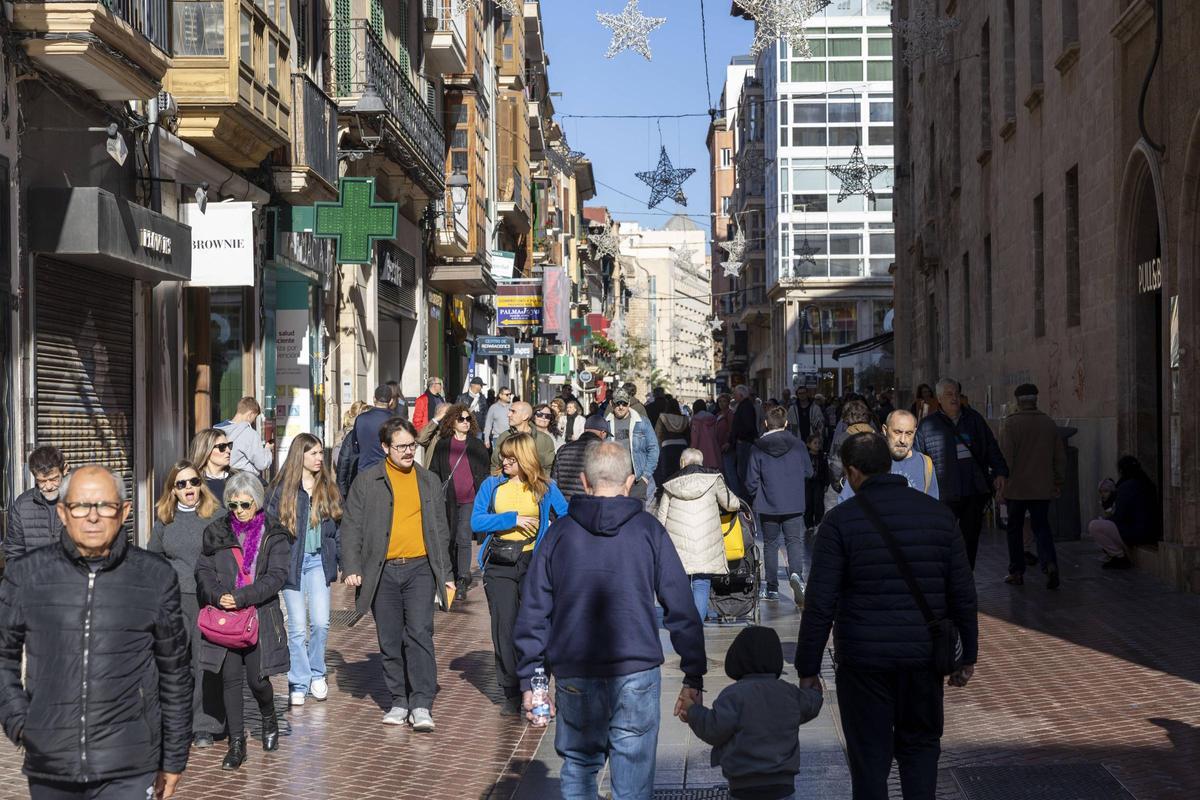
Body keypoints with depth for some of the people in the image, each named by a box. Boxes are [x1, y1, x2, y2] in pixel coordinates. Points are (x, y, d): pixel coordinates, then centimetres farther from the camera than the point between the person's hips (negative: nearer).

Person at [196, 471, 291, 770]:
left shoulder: (274, 535, 0)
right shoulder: (216, 532, 8)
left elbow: (276, 577, -8)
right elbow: (203, 571, 3)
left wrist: (241, 597, -18)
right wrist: (219, 596, -16)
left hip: (260, 617, -2)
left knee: (256, 678, -1)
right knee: (231, 679, 0)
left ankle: (269, 719, 31)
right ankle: (236, 743, 10)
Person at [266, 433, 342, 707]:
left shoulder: (328, 487, 7)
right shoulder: (281, 489, -2)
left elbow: (338, 526, 11)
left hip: (319, 561, 2)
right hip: (291, 561, -2)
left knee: (320, 623, -4)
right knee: (297, 626, 1)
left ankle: (317, 675, 17)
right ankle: (299, 684, 11)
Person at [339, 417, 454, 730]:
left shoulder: (430, 481, 12)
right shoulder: (367, 482, 5)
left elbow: (440, 529, 17)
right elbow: (351, 526, 4)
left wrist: (445, 573, 13)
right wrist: (351, 568, -7)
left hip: (420, 568, 0)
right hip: (383, 572, 0)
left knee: (419, 634, -11)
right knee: (390, 641, 6)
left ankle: (421, 706, -10)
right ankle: (399, 701, 17)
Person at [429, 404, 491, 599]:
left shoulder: (477, 446, 5)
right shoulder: (442, 445, 5)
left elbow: (484, 473, 8)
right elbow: (434, 472, 8)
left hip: (470, 499, -2)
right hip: (448, 500, 2)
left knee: (463, 538, -11)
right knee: (450, 538, 11)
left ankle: (462, 582, -9)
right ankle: (454, 575, 28)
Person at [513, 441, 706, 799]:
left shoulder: (559, 532, 4)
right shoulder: (648, 531, 1)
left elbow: (533, 613, 5)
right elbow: (681, 608, 0)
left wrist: (529, 679, 11)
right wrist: (694, 677, 6)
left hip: (574, 676, 1)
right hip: (637, 675, -1)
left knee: (577, 769, 15)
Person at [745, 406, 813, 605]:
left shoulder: (757, 448, -8)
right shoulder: (798, 445, -4)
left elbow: (751, 481, -5)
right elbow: (808, 472, 8)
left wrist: (755, 495, 14)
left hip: (768, 507, 0)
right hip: (794, 506, 0)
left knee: (770, 545, 12)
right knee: (795, 542, 4)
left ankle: (772, 588, 13)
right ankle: (796, 575, -24)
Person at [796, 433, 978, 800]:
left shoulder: (841, 520, -8)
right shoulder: (938, 513, 3)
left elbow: (820, 604, -10)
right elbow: (963, 593, 5)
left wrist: (808, 669, -3)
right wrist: (968, 656, 14)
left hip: (864, 659, -3)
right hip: (924, 657, 3)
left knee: (869, 756, 7)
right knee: (921, 744, 19)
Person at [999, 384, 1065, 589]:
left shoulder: (1011, 423, -8)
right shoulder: (1049, 423, 6)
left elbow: (1006, 457, -11)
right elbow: (1060, 456, 10)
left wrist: (1002, 482, -4)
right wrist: (1059, 482, 18)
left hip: (1017, 487, -3)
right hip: (1042, 488, 3)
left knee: (1015, 529, 8)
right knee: (1041, 527, 7)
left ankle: (1016, 572, 11)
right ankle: (1050, 564, -15)